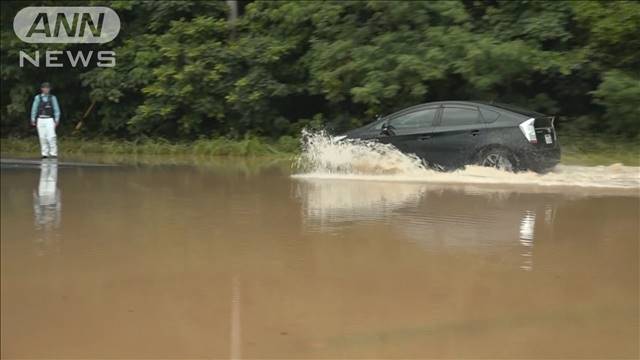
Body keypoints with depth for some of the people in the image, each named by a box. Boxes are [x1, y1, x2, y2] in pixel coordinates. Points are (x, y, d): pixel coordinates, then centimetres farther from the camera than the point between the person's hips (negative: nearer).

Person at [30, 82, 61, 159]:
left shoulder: (52, 98, 5)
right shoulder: (38, 97, 6)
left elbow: (56, 109, 7)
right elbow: (34, 109, 10)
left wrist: (57, 120, 0)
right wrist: (33, 119, 7)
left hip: (49, 120, -1)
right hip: (40, 120, 1)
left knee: (51, 136, -13)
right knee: (42, 137, 1)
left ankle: (53, 153, -10)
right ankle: (44, 153, 7)